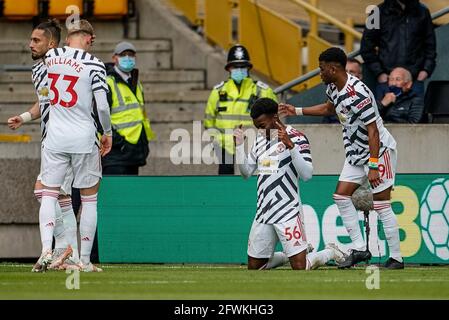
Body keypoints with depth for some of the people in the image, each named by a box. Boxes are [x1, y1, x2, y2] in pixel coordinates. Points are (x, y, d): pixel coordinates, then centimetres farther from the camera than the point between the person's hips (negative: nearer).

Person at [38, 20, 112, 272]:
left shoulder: (51, 56, 2)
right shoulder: (93, 64, -10)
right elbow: (102, 106, -11)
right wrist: (108, 133, 3)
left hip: (55, 137, 3)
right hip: (84, 139, -3)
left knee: (49, 194, 8)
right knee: (89, 198, 8)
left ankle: (46, 249, -12)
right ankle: (85, 260, 8)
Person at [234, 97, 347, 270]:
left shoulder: (296, 138, -10)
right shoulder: (260, 139, 11)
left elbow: (306, 174, -19)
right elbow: (246, 172, 16)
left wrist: (290, 145, -29)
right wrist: (239, 145, 4)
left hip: (288, 212, -7)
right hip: (263, 213, 7)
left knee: (300, 267, -10)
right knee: (254, 267, 8)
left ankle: (329, 253, 19)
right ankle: (289, 256, 32)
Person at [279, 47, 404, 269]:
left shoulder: (358, 94, -27)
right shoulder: (333, 87, 3)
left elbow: (373, 130, -26)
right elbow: (329, 108, 27)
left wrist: (373, 166, -28)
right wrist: (297, 111, 24)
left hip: (379, 150, -10)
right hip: (356, 152, 10)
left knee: (382, 206, -9)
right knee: (341, 196, 4)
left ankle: (396, 258, -3)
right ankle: (359, 249, 8)